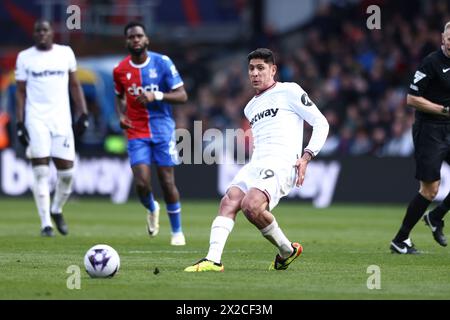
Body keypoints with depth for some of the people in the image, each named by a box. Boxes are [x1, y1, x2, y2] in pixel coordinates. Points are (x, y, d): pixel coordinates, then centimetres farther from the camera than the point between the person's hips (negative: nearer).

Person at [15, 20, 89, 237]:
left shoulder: (65, 53, 8)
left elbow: (74, 85, 14)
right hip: (36, 119, -2)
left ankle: (56, 210, 26)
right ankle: (46, 223, -5)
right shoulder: (25, 57, 4)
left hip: (61, 119, 2)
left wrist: (83, 114, 6)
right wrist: (20, 124, -2)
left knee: (66, 172, 0)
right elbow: (20, 92, 5)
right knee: (41, 173, -8)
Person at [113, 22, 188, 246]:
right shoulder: (120, 70, 2)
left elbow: (182, 96, -6)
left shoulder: (162, 63, -5)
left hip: (162, 129, -1)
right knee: (141, 183, -13)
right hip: (136, 133, 1)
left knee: (167, 181, -2)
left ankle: (177, 231, 15)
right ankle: (151, 209, 23)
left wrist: (157, 96, -22)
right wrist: (121, 115, 2)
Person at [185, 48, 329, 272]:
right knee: (228, 201, -19)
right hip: (255, 165, 7)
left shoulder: (289, 92, 5)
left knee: (251, 205, -29)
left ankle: (287, 251, -8)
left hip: (282, 163, -7)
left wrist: (306, 157, -10)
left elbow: (321, 123, 1)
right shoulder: (250, 108, 26)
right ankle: (213, 259, -29)